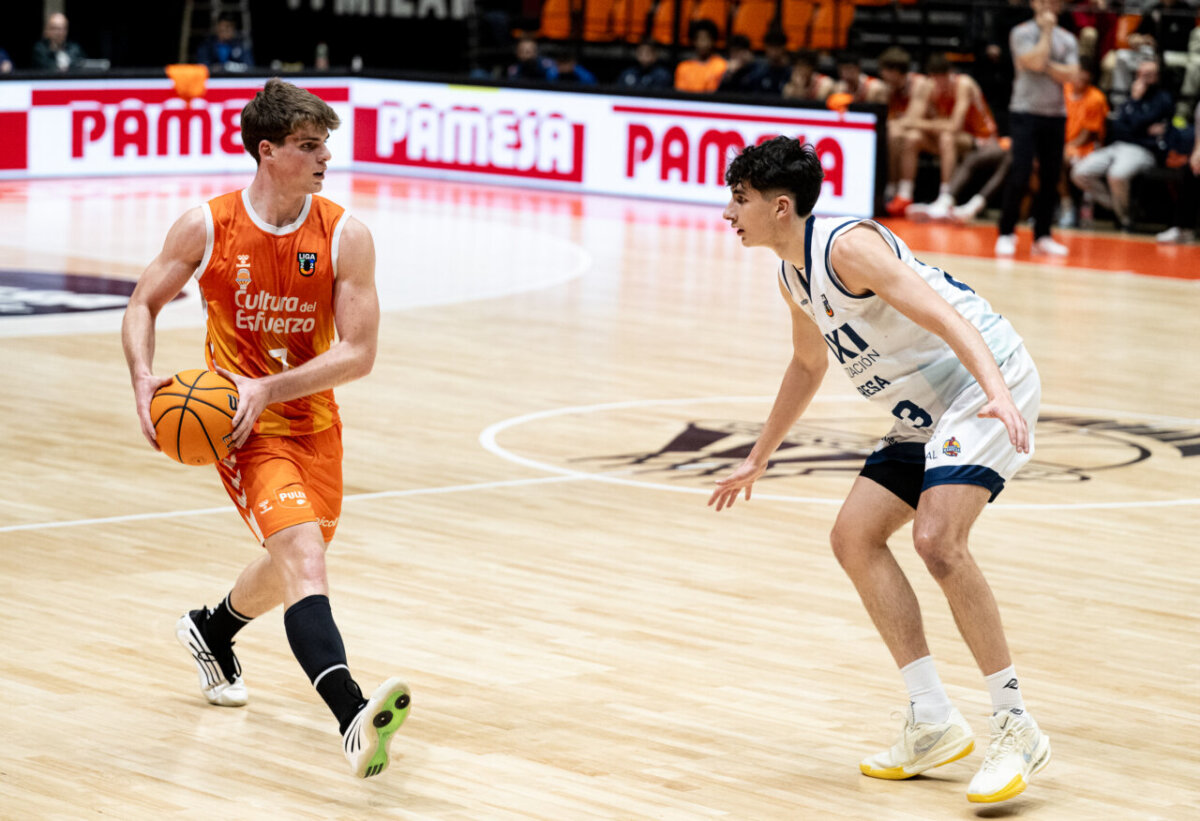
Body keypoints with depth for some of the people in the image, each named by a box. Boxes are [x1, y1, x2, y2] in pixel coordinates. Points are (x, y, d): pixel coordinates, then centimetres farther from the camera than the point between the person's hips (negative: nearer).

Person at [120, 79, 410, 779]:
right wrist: (143, 377, -13)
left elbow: (359, 353, -12)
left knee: (292, 567, 20)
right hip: (244, 424, -4)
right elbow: (145, 304, 5)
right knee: (303, 553, -24)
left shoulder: (346, 236, -10)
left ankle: (212, 631, 55)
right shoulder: (207, 227, -10)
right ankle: (354, 718, -39)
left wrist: (268, 387, -22)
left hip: (313, 416, 4)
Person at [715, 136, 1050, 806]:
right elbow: (808, 363, 29)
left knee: (936, 538, -26)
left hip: (990, 386, -10)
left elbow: (945, 315, -31)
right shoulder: (793, 276, 10)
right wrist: (759, 459, 37)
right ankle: (935, 723, 6)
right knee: (855, 536, 4)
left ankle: (1017, 728, -16)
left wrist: (996, 392, -47)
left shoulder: (848, 246, -20)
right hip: (928, 411, 10)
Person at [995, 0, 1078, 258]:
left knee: (1050, 178, 4)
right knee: (1020, 176, -10)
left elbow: (1069, 75, -2)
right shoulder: (1022, 33, -2)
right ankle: (1006, 234, -1)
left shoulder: (1067, 39, 9)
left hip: (1056, 115, 4)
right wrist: (1047, 31, -7)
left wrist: (1045, 64, -13)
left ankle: (1042, 236, 11)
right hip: (1025, 113, -4)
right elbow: (1035, 62, -18)